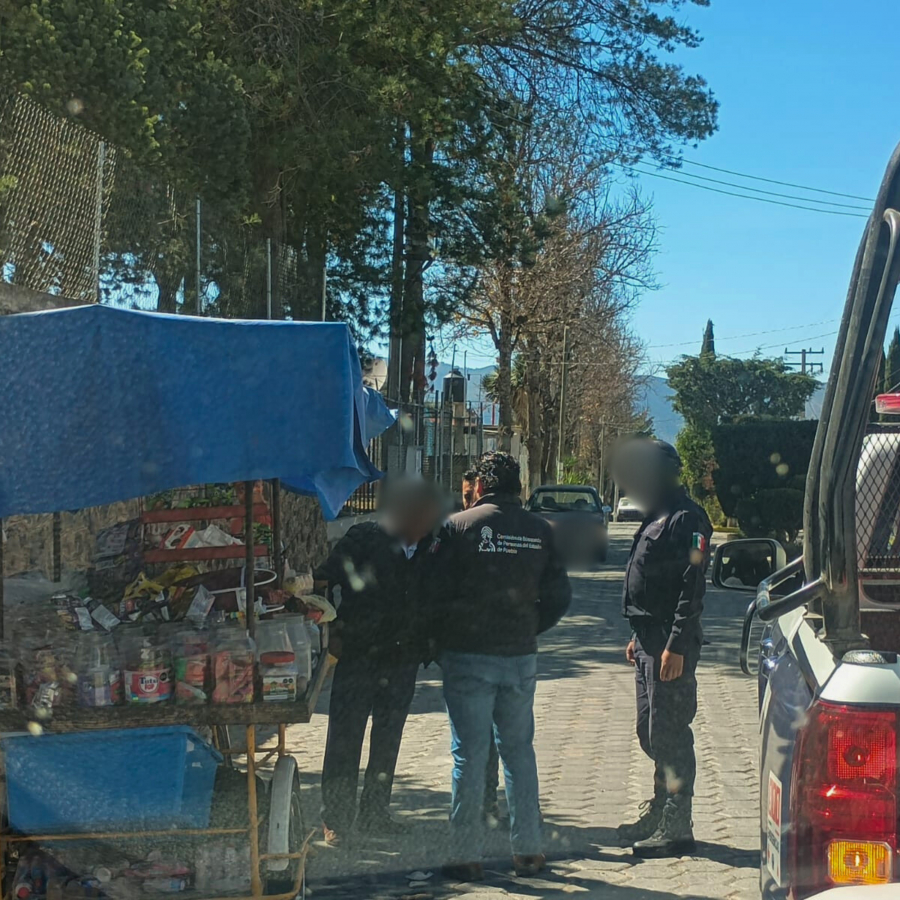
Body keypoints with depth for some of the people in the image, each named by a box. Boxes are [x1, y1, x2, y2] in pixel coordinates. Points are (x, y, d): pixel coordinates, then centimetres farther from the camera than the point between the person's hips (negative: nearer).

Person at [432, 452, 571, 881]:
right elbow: (559, 597, 4)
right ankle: (528, 850, 17)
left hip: (467, 656, -3)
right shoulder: (539, 530, 3)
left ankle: (466, 856, 6)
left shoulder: (457, 527, -7)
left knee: (470, 755, 2)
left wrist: (440, 639, 9)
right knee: (519, 752, 14)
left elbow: (435, 593, -8)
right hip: (521, 656, 3)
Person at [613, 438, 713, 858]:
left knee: (669, 735, -5)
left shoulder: (687, 519, -14)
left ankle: (676, 828, 1)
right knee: (651, 732, 17)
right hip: (649, 638, 10)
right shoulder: (658, 515, 17)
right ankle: (660, 812, 28)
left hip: (670, 644, -10)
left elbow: (692, 587, -20)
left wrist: (676, 645, -24)